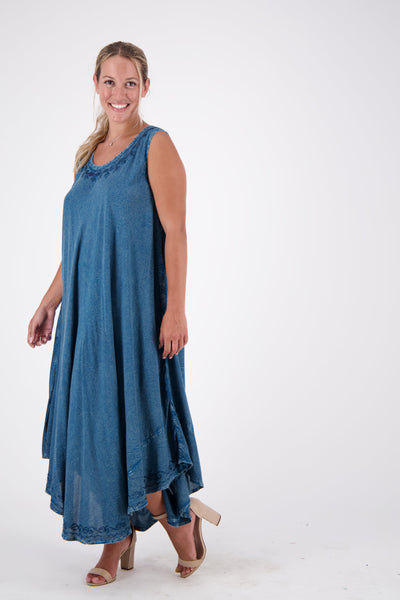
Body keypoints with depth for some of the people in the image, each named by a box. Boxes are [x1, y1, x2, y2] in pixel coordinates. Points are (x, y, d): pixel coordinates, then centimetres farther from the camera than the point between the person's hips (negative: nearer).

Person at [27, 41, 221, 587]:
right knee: (98, 417, 9)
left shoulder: (156, 146, -5)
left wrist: (176, 310, -18)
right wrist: (49, 304, 15)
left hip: (136, 307, -7)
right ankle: (118, 540, 24)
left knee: (137, 416, -3)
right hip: (89, 311, 7)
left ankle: (182, 516, 21)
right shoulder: (90, 153, 15)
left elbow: (175, 233, -12)